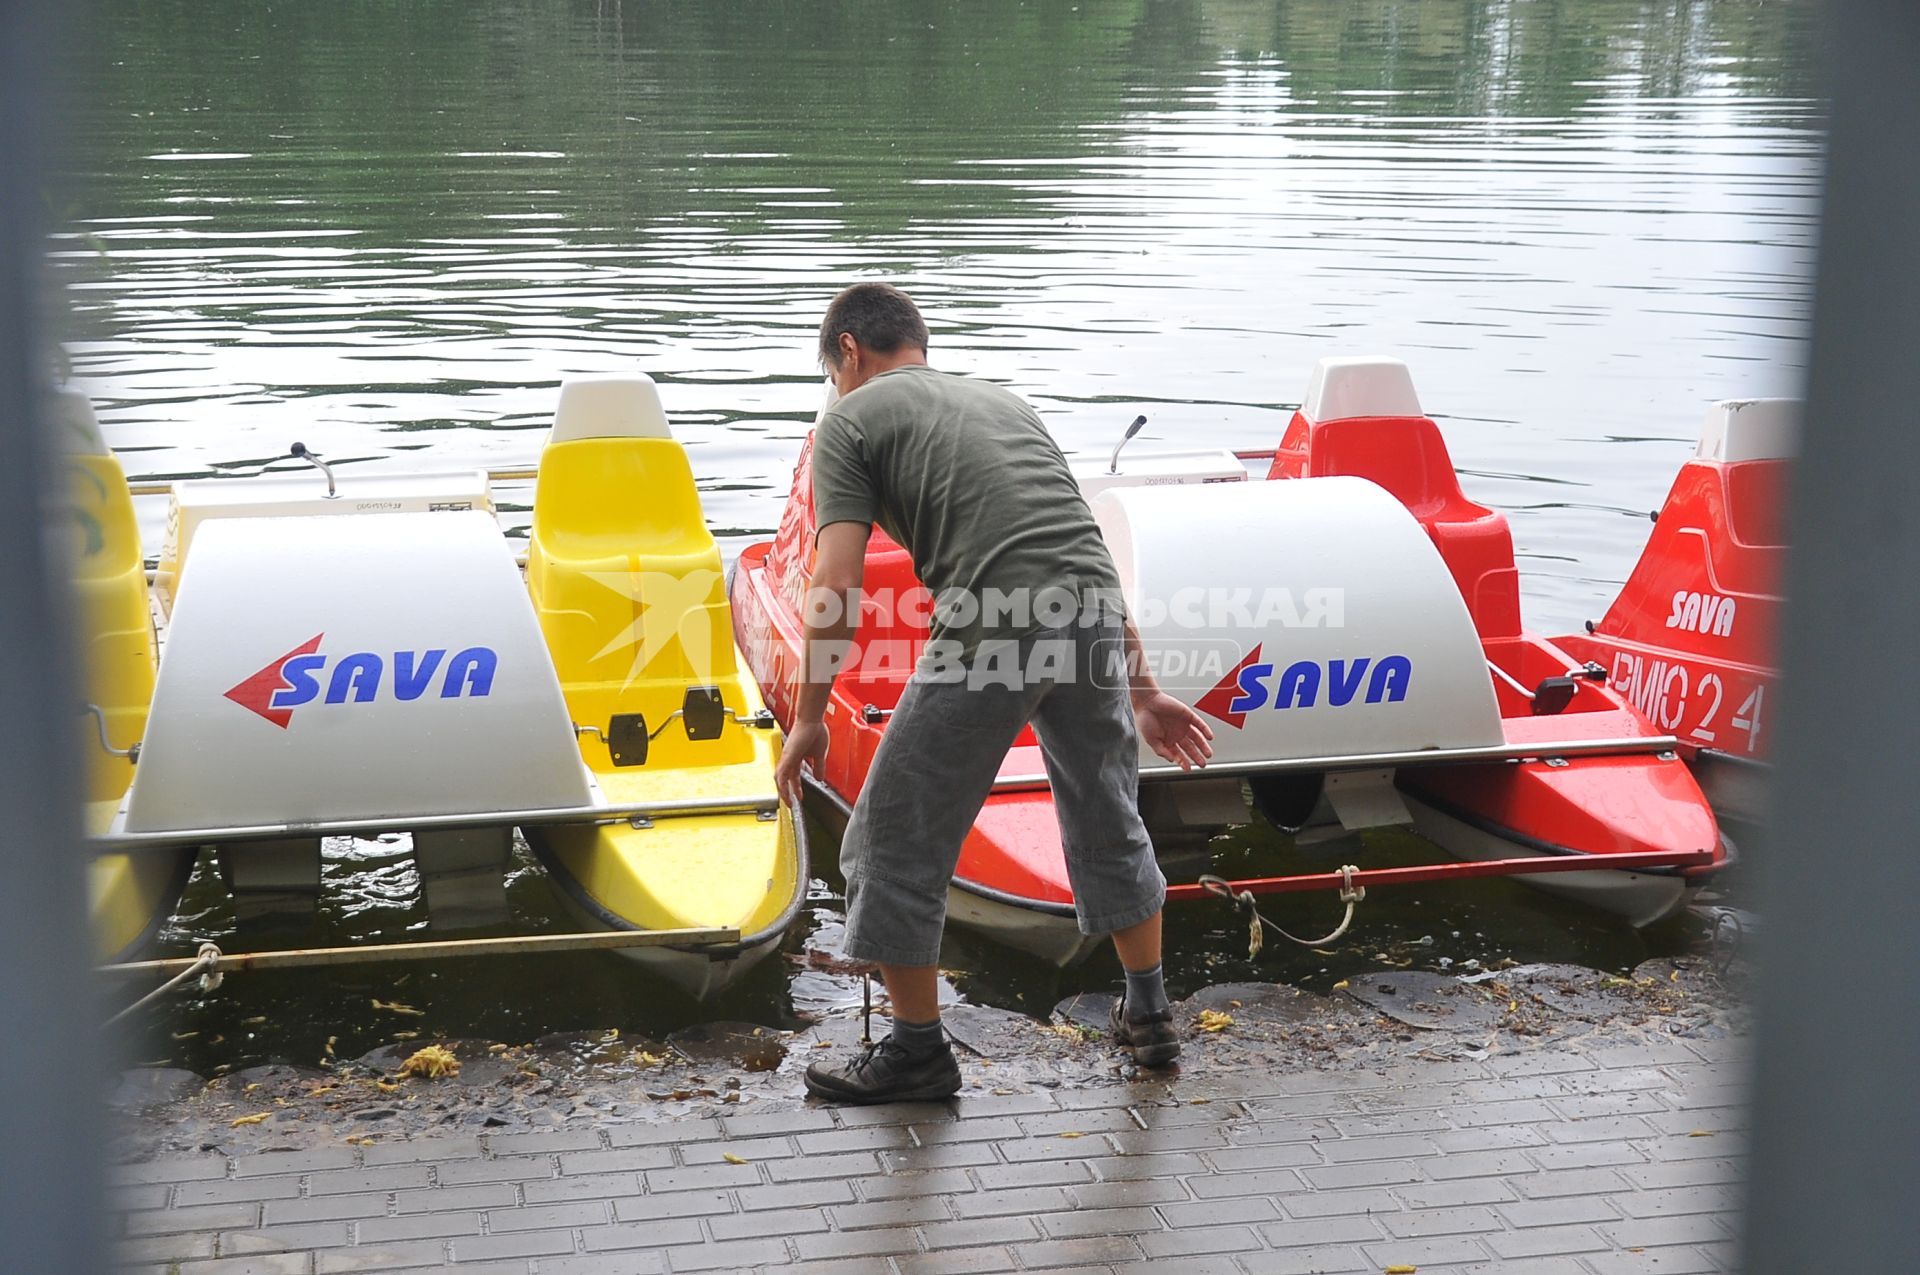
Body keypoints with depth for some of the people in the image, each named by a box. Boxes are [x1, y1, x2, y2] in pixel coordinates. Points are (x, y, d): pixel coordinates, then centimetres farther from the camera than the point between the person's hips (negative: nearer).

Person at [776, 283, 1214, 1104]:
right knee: (1107, 823, 26)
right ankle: (1148, 1016, 37)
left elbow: (837, 585, -1)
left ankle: (918, 1050, 20)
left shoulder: (851, 420, 12)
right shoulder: (1001, 401, 30)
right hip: (1091, 620, 7)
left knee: (895, 845, 10)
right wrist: (1143, 694, 29)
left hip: (992, 631, -6)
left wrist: (808, 717, 5)